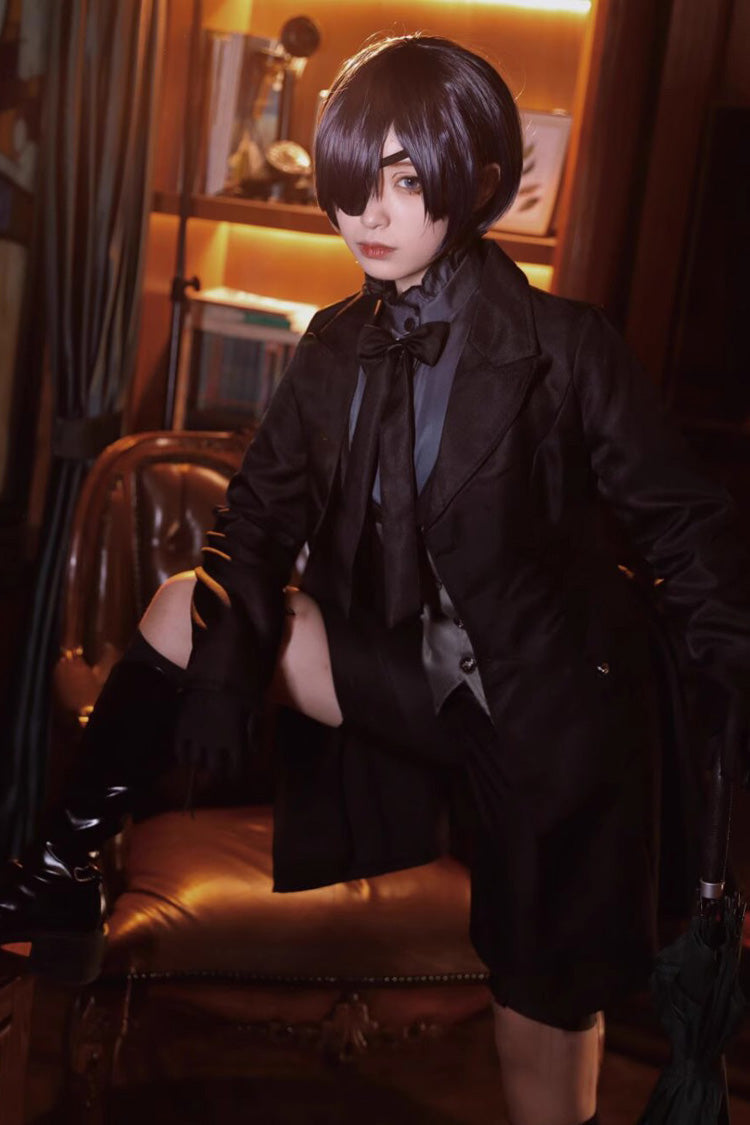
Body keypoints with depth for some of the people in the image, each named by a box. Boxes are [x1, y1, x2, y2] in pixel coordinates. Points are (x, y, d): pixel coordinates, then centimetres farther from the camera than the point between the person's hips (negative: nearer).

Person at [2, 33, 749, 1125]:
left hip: (554, 706, -4)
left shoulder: (563, 346, -14)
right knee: (185, 608, -9)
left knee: (543, 1034, 4)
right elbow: (263, 515, -2)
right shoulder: (337, 348, 1)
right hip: (406, 677, 5)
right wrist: (228, 637, -19)